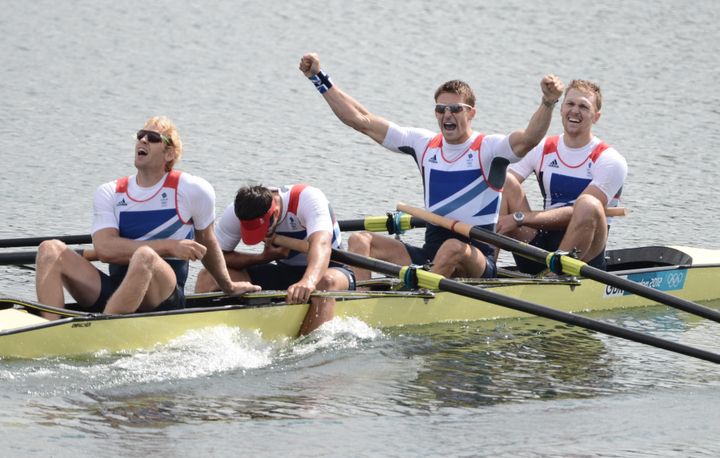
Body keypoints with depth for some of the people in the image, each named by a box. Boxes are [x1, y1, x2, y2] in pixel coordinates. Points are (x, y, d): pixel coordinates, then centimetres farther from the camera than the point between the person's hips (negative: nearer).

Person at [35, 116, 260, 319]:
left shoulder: (191, 190, 5)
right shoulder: (109, 193, 9)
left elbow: (206, 243, 21)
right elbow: (104, 248, -7)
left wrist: (228, 286, 34)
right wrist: (170, 247, -13)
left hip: (163, 298, -4)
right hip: (115, 291, 4)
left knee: (145, 257, -38)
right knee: (51, 250, -17)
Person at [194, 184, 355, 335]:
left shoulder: (308, 198, -28)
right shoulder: (235, 212, -14)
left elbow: (321, 244, -45)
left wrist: (308, 281, -65)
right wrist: (264, 258, -21)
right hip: (284, 272, 5)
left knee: (326, 282, -43)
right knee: (208, 276, -12)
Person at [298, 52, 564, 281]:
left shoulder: (488, 149, -5)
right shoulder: (424, 144, 10)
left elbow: (529, 138, -26)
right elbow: (360, 121, 11)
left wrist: (548, 103, -45)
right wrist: (319, 78, 10)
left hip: (476, 260, -5)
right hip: (429, 255, 5)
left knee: (452, 248, -39)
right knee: (360, 241, -10)